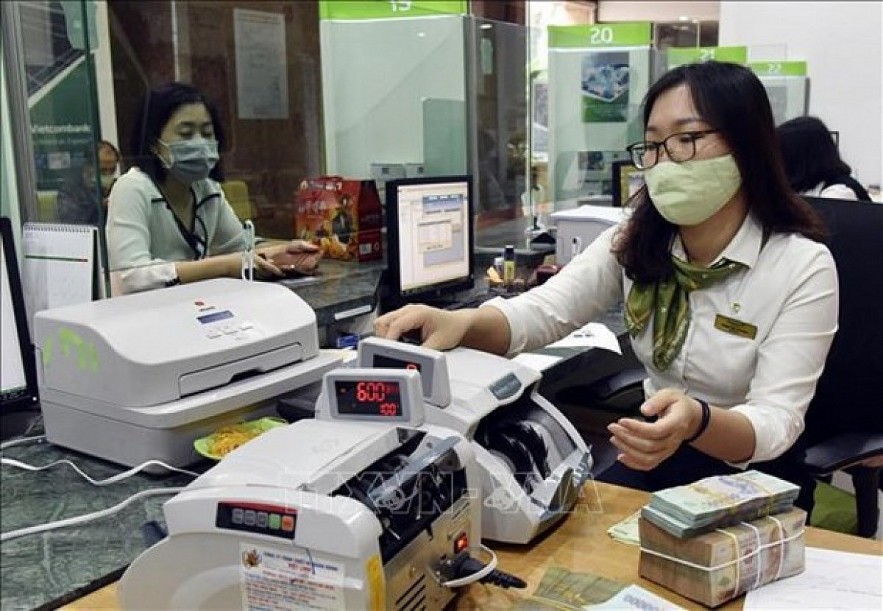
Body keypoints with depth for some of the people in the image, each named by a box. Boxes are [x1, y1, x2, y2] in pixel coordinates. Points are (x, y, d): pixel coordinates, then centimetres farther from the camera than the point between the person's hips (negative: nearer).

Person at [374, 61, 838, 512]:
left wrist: (697, 421, -46)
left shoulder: (803, 267, -17)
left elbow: (777, 422, -23)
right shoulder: (634, 243, -3)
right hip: (656, 454, 4)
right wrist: (461, 323, -37)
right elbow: (543, 312, -15)